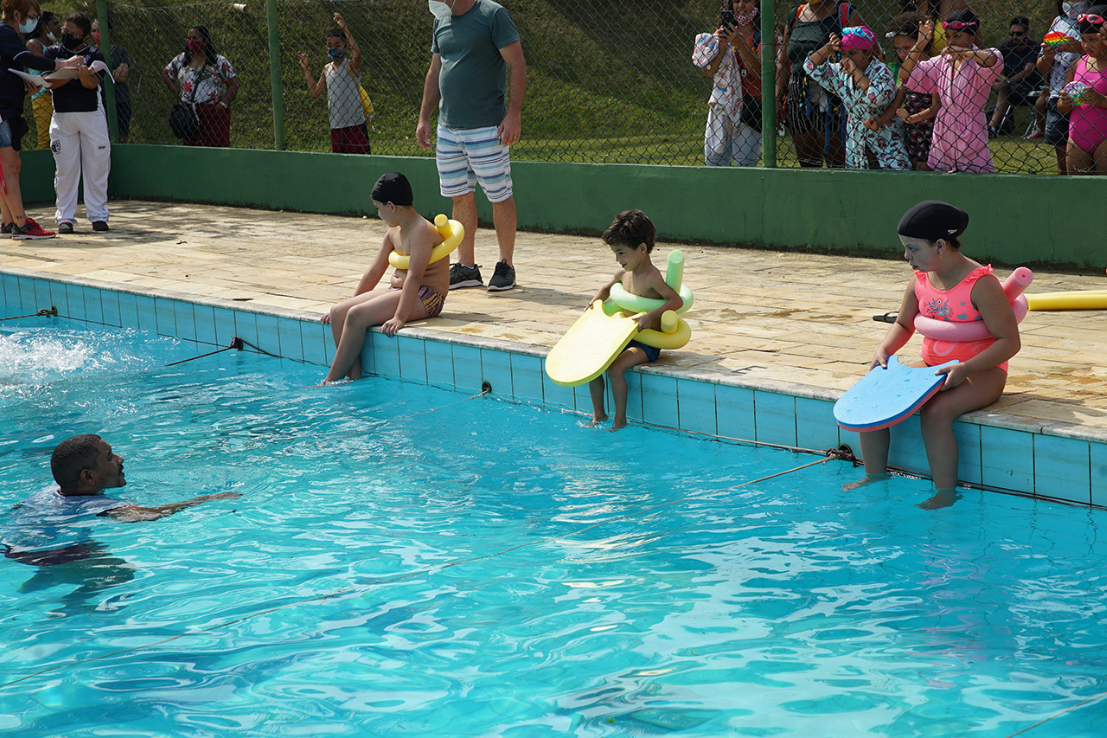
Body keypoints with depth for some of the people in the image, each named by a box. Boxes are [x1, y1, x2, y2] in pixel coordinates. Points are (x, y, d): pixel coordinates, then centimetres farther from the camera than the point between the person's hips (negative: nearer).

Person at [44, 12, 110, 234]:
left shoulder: (94, 55, 2)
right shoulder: (53, 53, 6)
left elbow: (93, 82, -14)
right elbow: (49, 82, -8)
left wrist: (84, 74, -37)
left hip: (92, 115, -1)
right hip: (62, 117, 1)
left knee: (96, 166, 1)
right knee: (65, 168, 0)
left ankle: (98, 215, 9)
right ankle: (65, 216, 5)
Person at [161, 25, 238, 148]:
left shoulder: (219, 62, 1)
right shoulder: (180, 60, 12)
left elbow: (234, 84, 0)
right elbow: (165, 74, 24)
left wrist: (223, 104, -10)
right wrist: (178, 93, 11)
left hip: (214, 112, -4)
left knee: (218, 145, -11)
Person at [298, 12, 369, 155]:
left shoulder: (351, 65, -7)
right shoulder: (327, 69, 12)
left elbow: (357, 53, -29)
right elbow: (315, 92, 16)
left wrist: (344, 28, -29)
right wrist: (306, 68, 15)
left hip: (355, 124, -6)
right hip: (336, 125, 6)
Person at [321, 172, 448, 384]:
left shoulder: (422, 230, -17)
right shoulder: (393, 233, 13)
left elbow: (414, 276, -27)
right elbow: (374, 272, 20)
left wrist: (399, 317, -34)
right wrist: (350, 303, 19)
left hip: (425, 297, -10)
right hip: (396, 291, 10)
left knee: (357, 315, -26)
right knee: (338, 313, -7)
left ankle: (331, 381, -16)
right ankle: (355, 377, -15)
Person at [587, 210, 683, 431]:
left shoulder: (652, 277, -18)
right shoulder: (623, 274, 9)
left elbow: (677, 301, -27)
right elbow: (607, 288, 31)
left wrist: (651, 316, -36)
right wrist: (595, 301, 12)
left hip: (648, 343, -9)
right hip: (626, 338, 9)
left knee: (615, 368, -26)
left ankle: (620, 420, -11)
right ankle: (598, 414, 7)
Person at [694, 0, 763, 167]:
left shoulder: (762, 36, 2)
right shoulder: (721, 34, 14)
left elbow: (759, 71, -12)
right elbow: (708, 72, 6)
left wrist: (740, 45, -19)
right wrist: (721, 47, -8)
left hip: (748, 105, -4)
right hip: (720, 103, 4)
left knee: (744, 163, -7)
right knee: (714, 158, -2)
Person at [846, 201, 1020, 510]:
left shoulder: (981, 284, -19)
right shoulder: (920, 280, 3)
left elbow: (1010, 342, -18)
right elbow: (903, 325, 19)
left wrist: (964, 369, -29)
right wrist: (884, 350, -3)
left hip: (981, 372, -7)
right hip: (933, 367, 7)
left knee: (935, 412, -34)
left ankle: (946, 494, -23)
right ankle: (875, 476, 5)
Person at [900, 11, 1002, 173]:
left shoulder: (977, 61, -7)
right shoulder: (942, 61, 10)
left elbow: (992, 59, -33)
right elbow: (905, 74, 8)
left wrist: (960, 51, -20)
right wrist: (921, 42, 2)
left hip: (970, 130, -5)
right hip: (943, 132, 5)